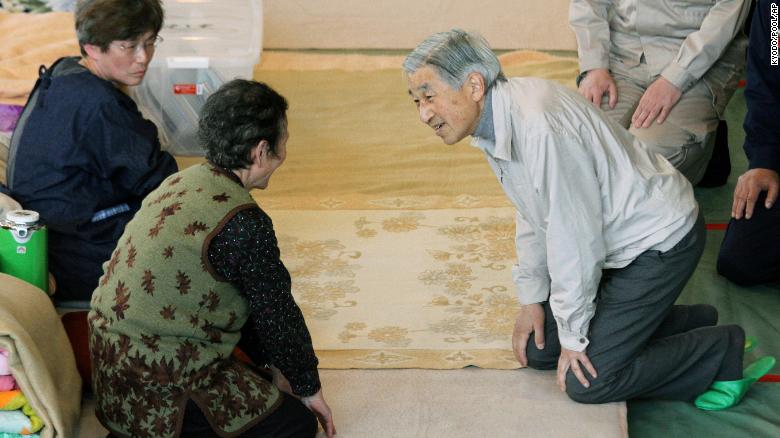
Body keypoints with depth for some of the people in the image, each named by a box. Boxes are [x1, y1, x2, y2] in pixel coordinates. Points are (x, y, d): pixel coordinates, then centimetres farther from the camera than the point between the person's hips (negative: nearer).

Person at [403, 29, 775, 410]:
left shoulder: (539, 125, -33)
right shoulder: (491, 124, -1)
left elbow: (573, 237, -27)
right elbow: (531, 216, 13)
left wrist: (574, 337, -17)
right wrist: (531, 298, 14)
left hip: (660, 240, -10)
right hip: (613, 244, 10)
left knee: (587, 380, -11)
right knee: (538, 350, 11)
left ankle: (722, 351, 5)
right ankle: (689, 324, 20)